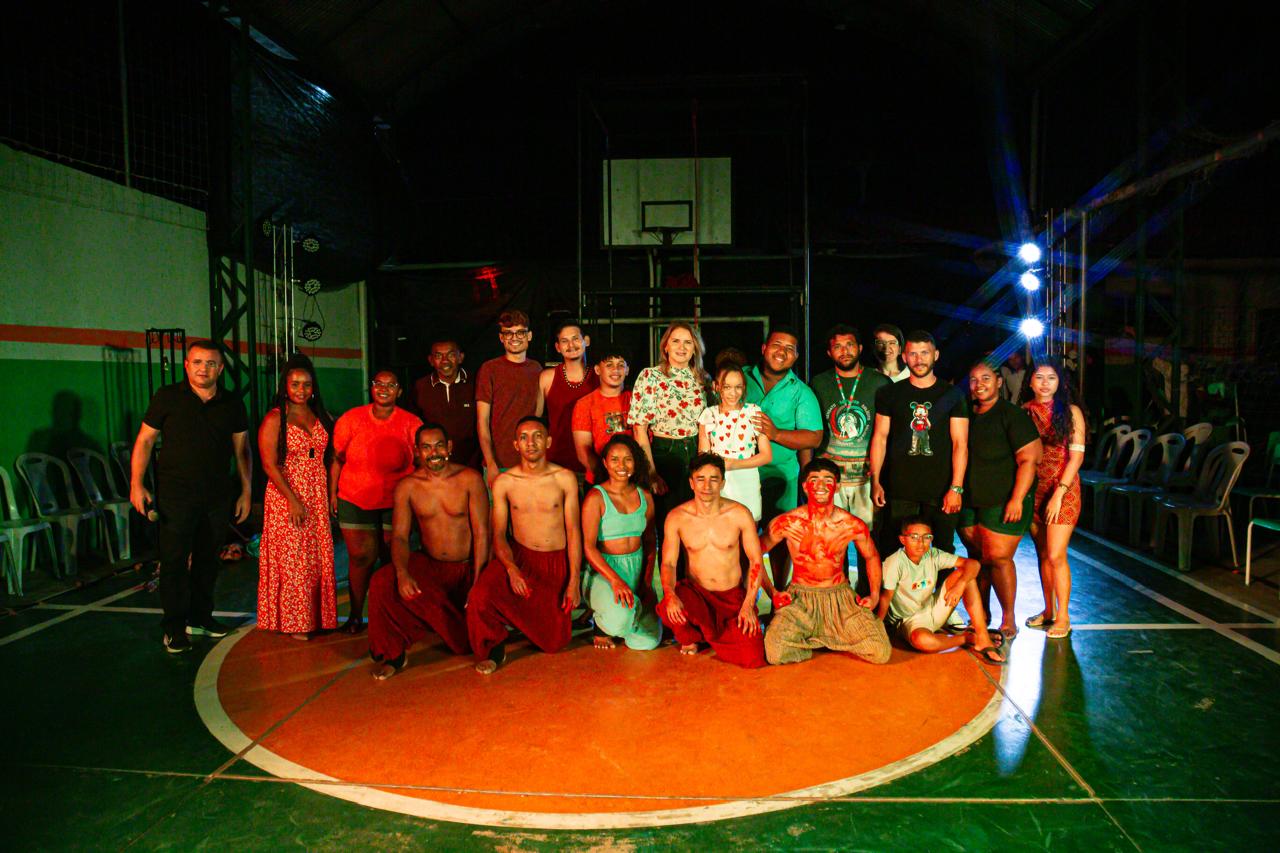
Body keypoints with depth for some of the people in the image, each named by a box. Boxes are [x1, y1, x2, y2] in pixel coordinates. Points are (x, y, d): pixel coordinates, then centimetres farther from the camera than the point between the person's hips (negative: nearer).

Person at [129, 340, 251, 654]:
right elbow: (145, 440, 0)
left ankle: (200, 617, 26)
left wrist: (246, 491, 9)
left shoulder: (232, 404, 6)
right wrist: (137, 484, -8)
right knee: (174, 560, -1)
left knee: (207, 559, 12)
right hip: (176, 495, -3)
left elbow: (242, 450, 12)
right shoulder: (168, 397, -1)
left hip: (217, 496, 3)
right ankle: (174, 627, 9)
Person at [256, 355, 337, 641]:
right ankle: (293, 623, 10)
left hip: (318, 497, 5)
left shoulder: (320, 416, 10)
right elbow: (269, 465, -11)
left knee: (319, 558, 7)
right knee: (292, 559, 0)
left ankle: (318, 617, 18)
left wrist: (330, 494, 3)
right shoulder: (274, 419, -6)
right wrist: (293, 500, -16)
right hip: (287, 497, -5)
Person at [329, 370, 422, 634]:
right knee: (360, 557, 0)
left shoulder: (411, 423, -3)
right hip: (354, 501, 0)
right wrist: (332, 493, 2)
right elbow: (336, 459, 4)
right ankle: (356, 615, 16)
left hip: (396, 502, 0)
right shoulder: (351, 419, -2)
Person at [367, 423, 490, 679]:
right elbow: (399, 536, -4)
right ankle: (393, 654, -4)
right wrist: (402, 573, -25)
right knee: (382, 583, -25)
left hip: (468, 567, -2)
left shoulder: (470, 479, -8)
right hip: (429, 565, 2)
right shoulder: (406, 487, -1)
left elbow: (481, 533, -9)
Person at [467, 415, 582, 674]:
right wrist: (511, 569, -21)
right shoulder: (503, 482, -2)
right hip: (518, 556, 0)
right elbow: (499, 533, -2)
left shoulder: (565, 478, -4)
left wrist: (574, 581, -9)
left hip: (557, 560, 0)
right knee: (481, 596, -30)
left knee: (555, 643, -2)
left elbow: (574, 531, -3)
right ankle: (493, 648, 1)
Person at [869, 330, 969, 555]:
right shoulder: (890, 393, 7)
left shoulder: (952, 395, 4)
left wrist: (956, 488, -8)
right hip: (899, 491, 1)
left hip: (941, 492, 0)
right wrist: (875, 481, -1)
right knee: (890, 551, 2)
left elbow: (960, 443, 0)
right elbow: (880, 437, 7)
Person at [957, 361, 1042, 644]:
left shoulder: (1012, 415, -6)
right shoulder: (967, 416, 12)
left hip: (1004, 502, -6)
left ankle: (1008, 620, 8)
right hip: (969, 503, 6)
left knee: (998, 558, -7)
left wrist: (1017, 499, -17)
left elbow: (1028, 459, -11)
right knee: (977, 559, 9)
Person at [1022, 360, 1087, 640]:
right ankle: (1048, 610, 23)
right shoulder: (1024, 412, 5)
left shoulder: (1071, 412, -2)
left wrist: (1059, 493, -14)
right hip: (1033, 490, 3)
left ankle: (1063, 616, 6)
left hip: (1063, 491, -3)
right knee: (1043, 554, 10)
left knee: (1055, 556, -7)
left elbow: (1077, 456, -7)